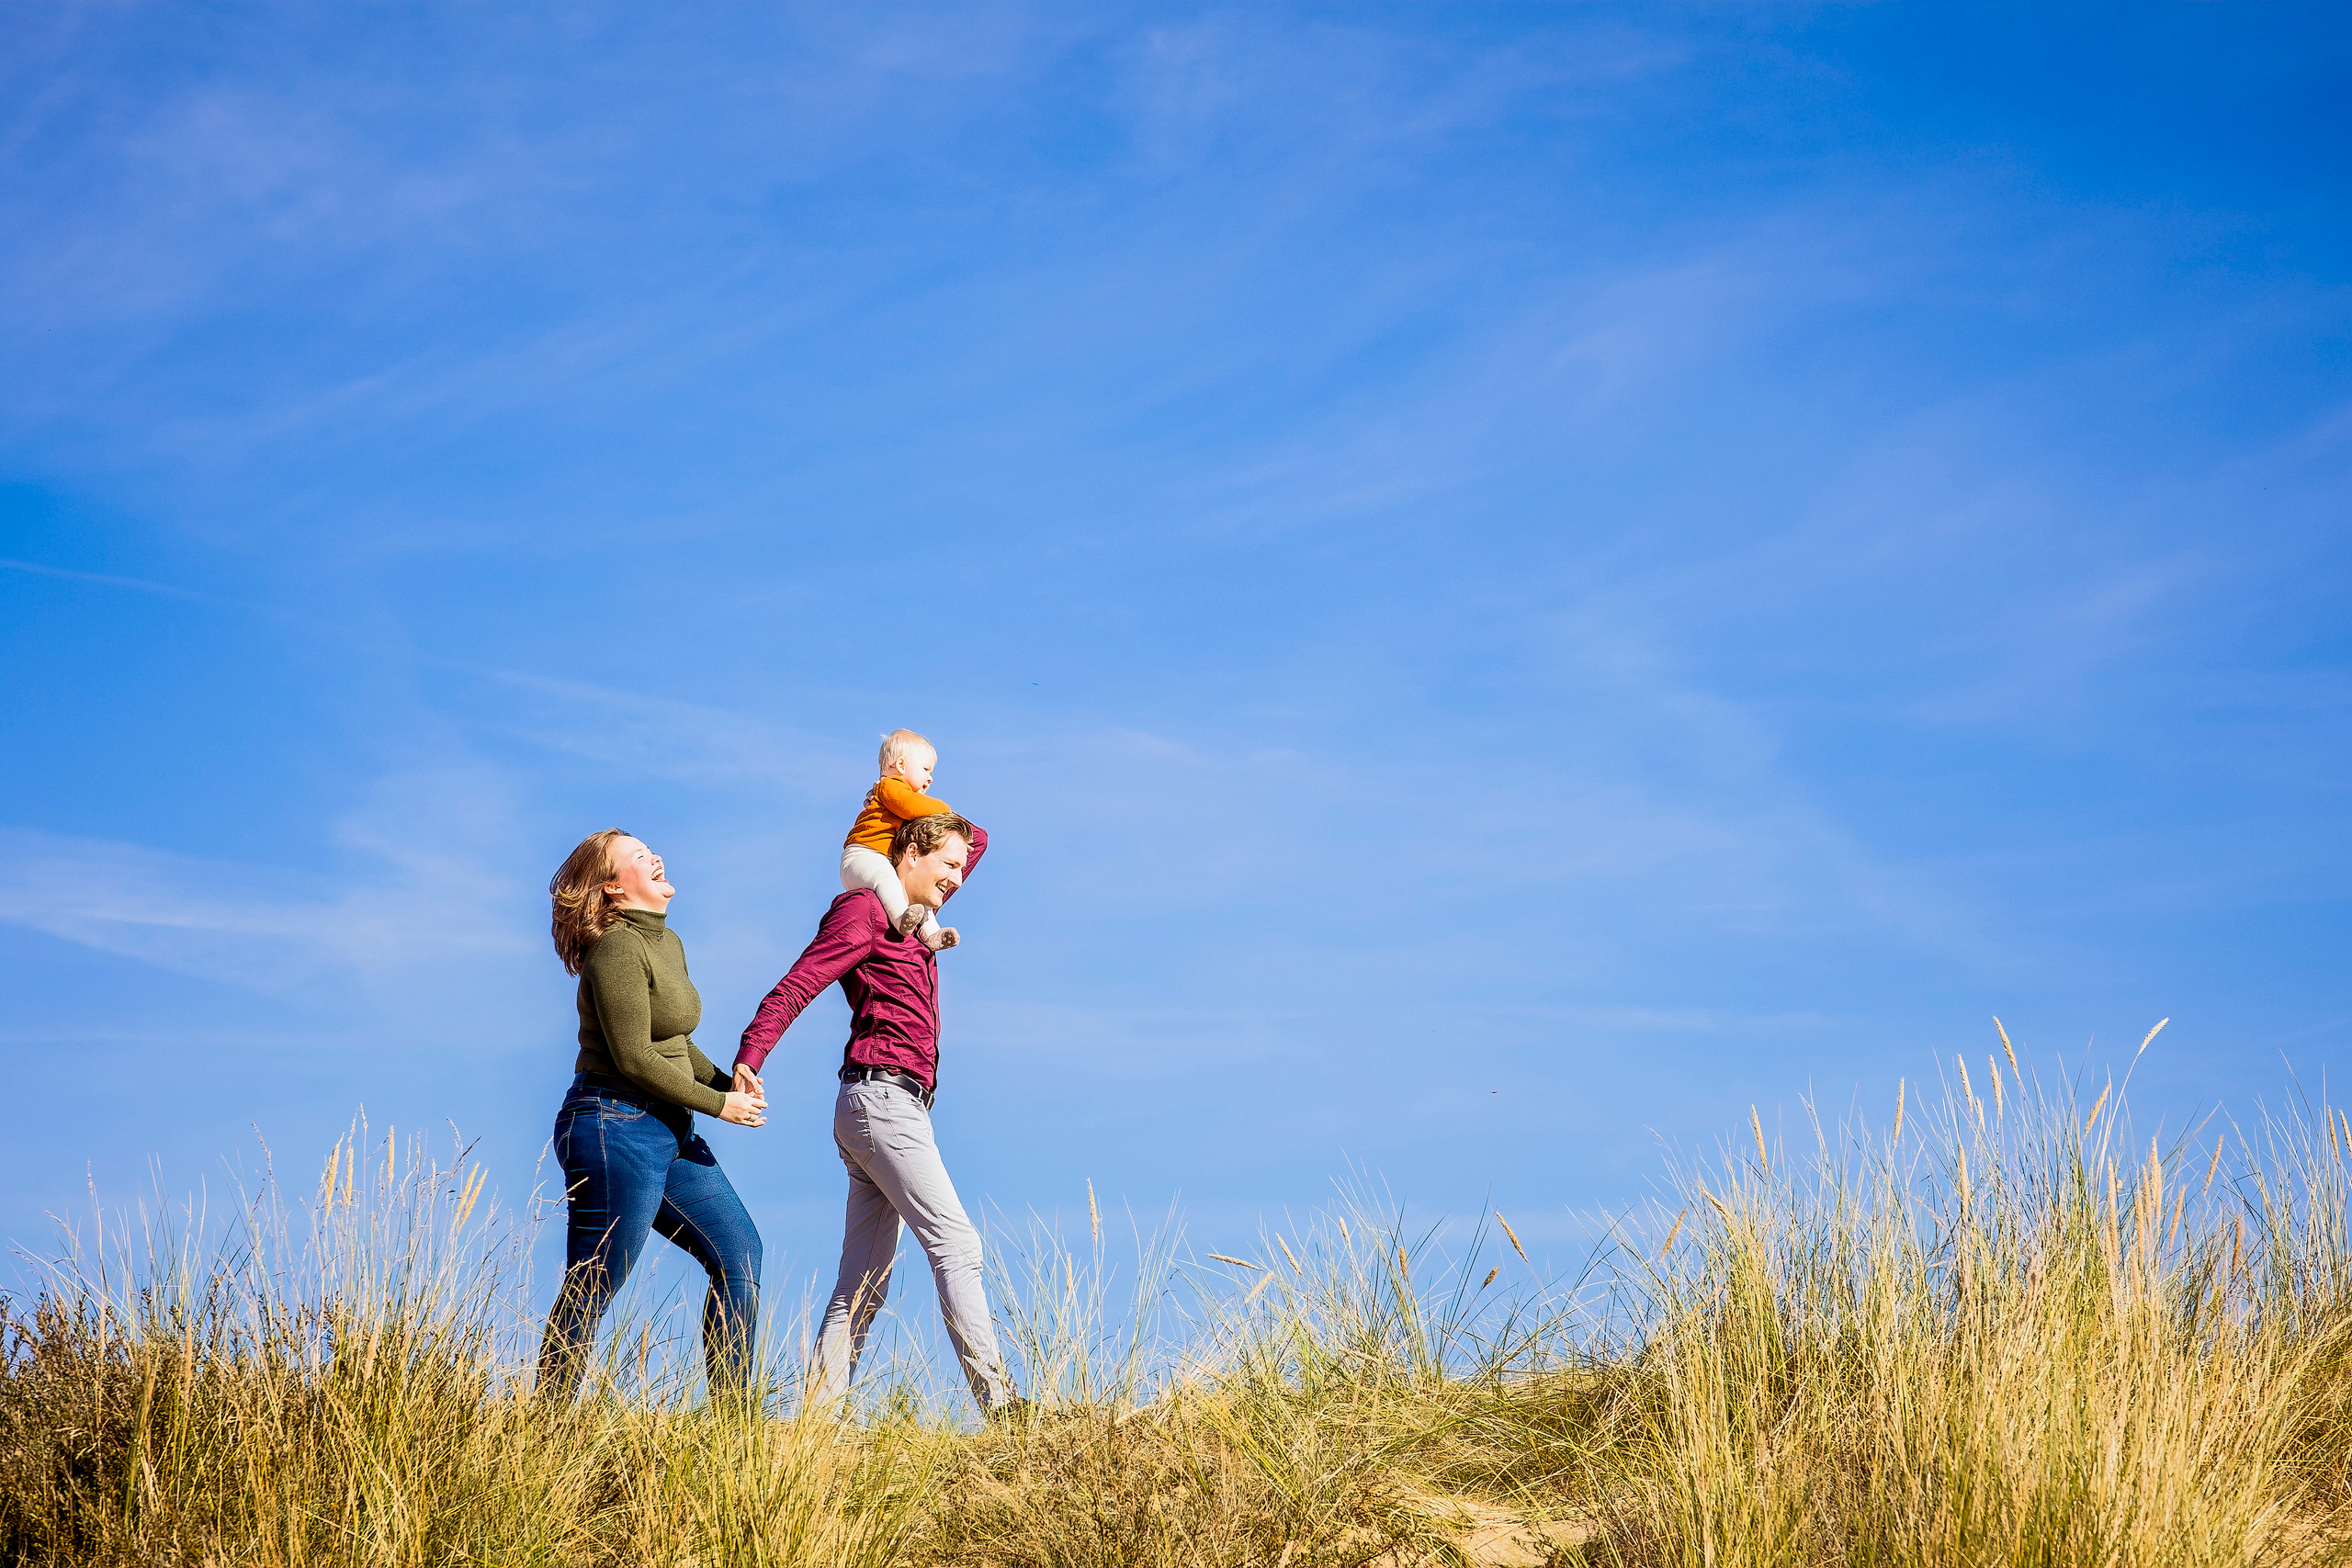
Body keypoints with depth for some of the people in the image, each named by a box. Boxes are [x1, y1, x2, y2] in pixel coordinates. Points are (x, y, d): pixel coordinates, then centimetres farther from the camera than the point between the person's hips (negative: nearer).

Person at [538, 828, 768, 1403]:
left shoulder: (666, 943, 15)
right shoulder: (618, 950, -15)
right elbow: (634, 1058, -20)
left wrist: (727, 1081, 5)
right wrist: (718, 1104, -12)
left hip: (667, 1132, 10)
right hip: (616, 1126, -10)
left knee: (739, 1253, 9)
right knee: (592, 1289, -6)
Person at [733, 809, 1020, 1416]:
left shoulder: (909, 917, 22)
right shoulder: (864, 911, -5)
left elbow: (976, 841, 35)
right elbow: (796, 987, -16)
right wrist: (747, 1059, -26)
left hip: (891, 1109, 10)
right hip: (883, 1098, -10)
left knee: (863, 1285, 6)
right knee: (955, 1246, -14)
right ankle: (998, 1401, -19)